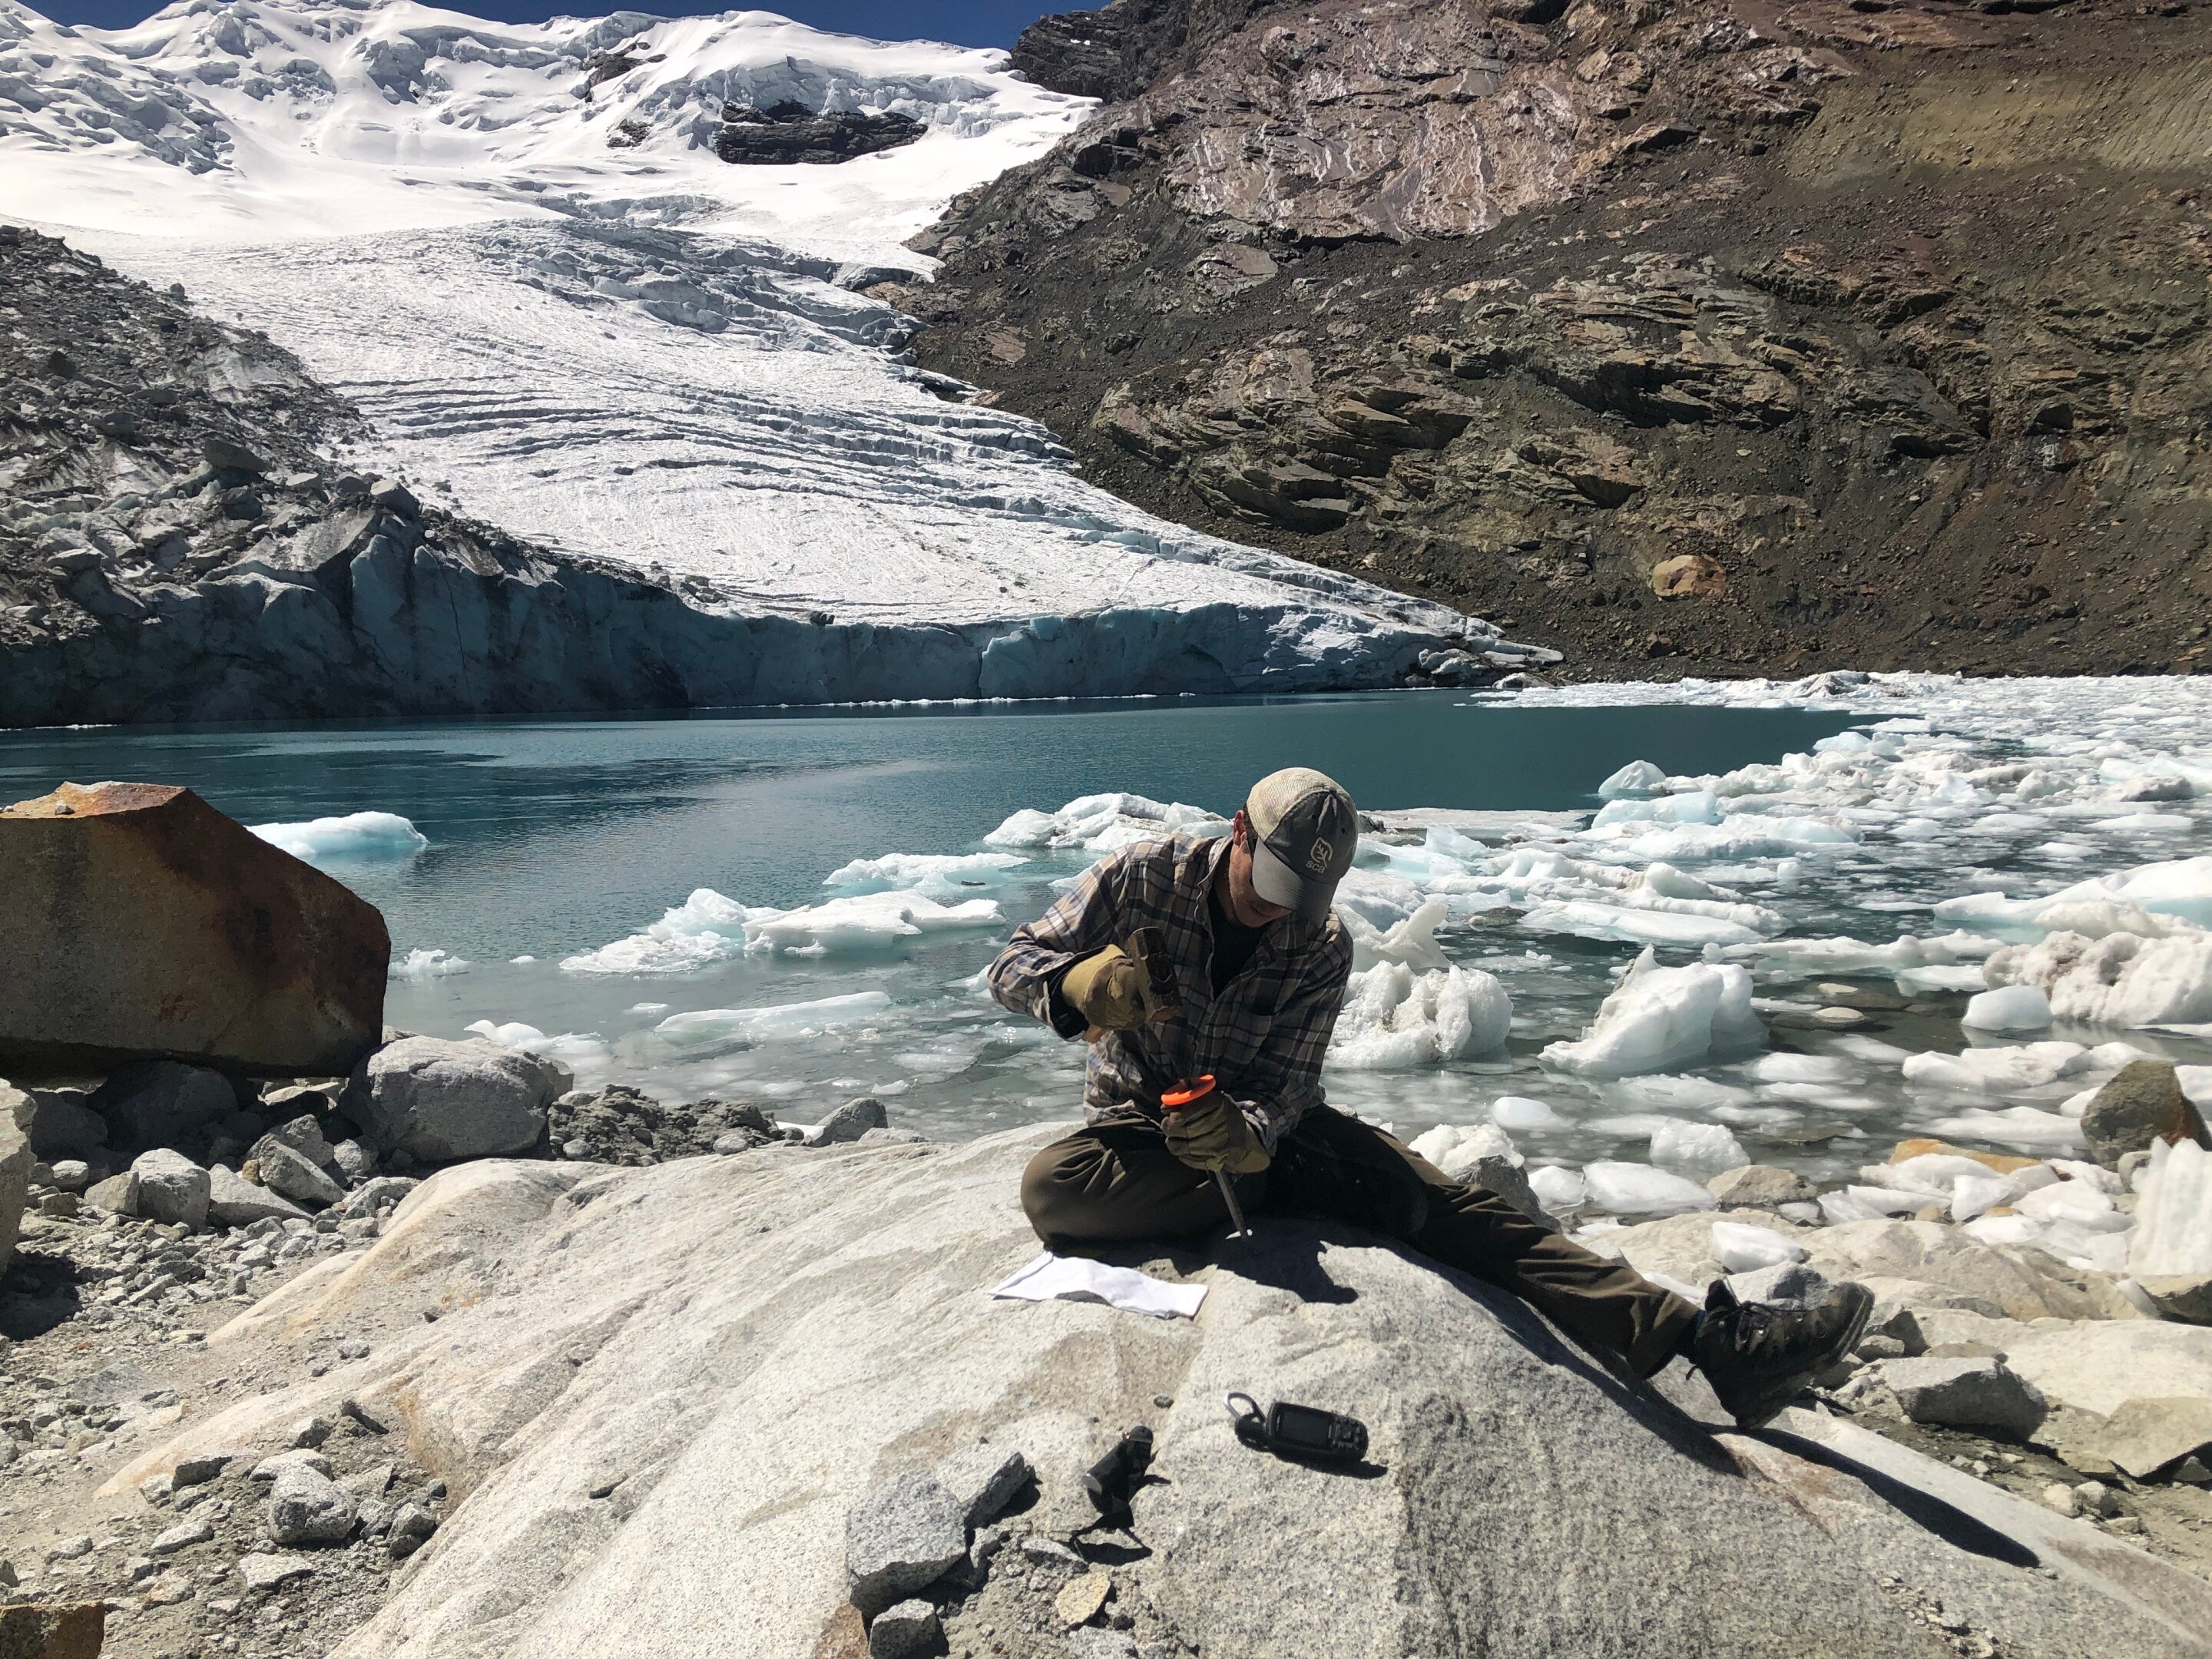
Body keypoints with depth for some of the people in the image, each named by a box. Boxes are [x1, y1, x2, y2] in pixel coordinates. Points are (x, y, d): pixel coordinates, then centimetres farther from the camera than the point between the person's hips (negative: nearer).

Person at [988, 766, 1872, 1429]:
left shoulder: (1323, 948, -9)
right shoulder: (1144, 878, -14)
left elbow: (1286, 1090, -13)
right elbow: (1012, 966, -10)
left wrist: (1245, 1131, -38)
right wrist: (1080, 988, -34)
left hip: (1265, 1124, 1)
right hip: (1138, 1128, -1)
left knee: (1449, 1202, -19)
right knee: (1050, 1188, -37)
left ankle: (1713, 1343, -27)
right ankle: (1293, 1188, -25)